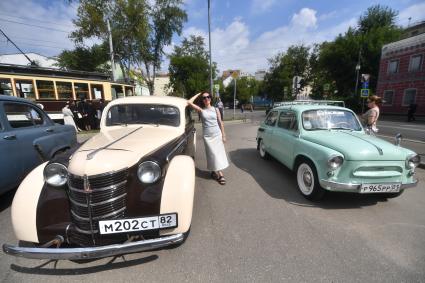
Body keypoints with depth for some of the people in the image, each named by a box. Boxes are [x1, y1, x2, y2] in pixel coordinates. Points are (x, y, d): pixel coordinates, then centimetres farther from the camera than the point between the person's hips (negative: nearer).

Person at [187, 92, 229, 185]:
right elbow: (189, 102, -11)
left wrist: (223, 135, 3)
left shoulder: (215, 109, 4)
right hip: (207, 136, -2)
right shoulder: (201, 110, 0)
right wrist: (198, 94, 0)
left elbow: (220, 122, 6)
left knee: (219, 153, 4)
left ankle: (214, 171, 20)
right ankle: (220, 174, 5)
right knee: (213, 154, -1)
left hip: (217, 134, 2)